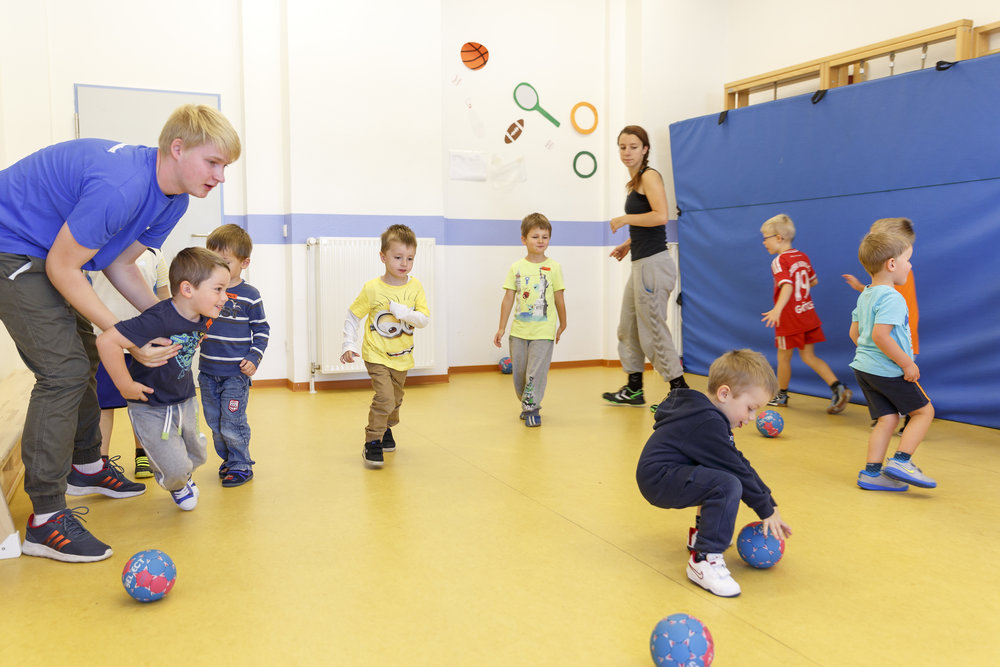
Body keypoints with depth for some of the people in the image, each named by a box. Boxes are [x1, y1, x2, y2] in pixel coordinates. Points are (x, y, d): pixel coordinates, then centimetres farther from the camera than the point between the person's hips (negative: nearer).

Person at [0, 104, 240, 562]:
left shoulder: (173, 199, -3)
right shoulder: (121, 185, -34)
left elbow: (119, 263, 5)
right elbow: (62, 268, -26)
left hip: (45, 251, 10)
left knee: (82, 359, 18)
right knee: (63, 370, -15)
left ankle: (85, 467, 39)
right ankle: (46, 519, -7)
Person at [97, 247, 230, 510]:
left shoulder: (203, 317, -8)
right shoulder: (159, 319, -34)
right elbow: (106, 341, -37)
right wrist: (125, 385, -29)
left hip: (185, 401, 7)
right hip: (151, 407, -7)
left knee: (196, 456, 18)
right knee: (176, 467, -6)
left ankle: (183, 476, 53)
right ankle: (176, 485, 31)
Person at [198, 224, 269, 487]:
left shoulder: (249, 295, -6)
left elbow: (261, 329, 1)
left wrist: (254, 359, -8)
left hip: (236, 373, -5)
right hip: (208, 372, 5)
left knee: (232, 424, -4)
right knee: (215, 423, 14)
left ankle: (241, 466, 13)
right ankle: (228, 460, 31)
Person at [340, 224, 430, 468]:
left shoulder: (414, 287, -6)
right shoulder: (372, 288, -13)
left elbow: (424, 319, -11)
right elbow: (352, 316, -3)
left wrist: (401, 311, -27)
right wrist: (349, 345, -10)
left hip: (402, 356, 4)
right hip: (376, 355, -4)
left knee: (395, 399, 19)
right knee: (384, 397, -18)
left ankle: (385, 429, 47)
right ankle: (372, 443, -4)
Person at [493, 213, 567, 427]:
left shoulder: (553, 267, -1)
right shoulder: (516, 268, 3)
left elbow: (559, 299, 6)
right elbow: (508, 299, 5)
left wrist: (562, 325, 13)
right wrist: (501, 328, 4)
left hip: (543, 331, -3)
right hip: (519, 330, 3)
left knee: (536, 371, -6)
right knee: (519, 371, 10)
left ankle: (531, 408, 6)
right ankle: (526, 403, 28)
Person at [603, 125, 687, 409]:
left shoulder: (649, 176, -9)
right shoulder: (635, 180, 18)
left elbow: (660, 216, -23)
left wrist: (625, 219, -14)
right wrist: (629, 244, 17)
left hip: (654, 264, -10)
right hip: (641, 264, 10)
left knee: (653, 329, -6)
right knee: (627, 328, 15)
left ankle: (679, 389, 3)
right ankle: (634, 390, 25)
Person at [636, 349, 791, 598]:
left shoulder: (712, 418, 12)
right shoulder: (706, 423, -21)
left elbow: (739, 464, 14)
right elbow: (736, 469, -18)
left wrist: (770, 503, 12)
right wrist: (766, 510, -8)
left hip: (667, 475, 11)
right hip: (658, 479, -11)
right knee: (728, 485, -27)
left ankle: (702, 534, 30)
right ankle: (704, 560, -20)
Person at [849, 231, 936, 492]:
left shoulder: (865, 296, 11)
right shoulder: (891, 298, -18)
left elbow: (854, 332, 17)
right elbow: (880, 335, -27)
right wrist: (907, 363, -21)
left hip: (864, 367, 9)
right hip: (888, 371, -9)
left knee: (887, 418, 10)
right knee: (924, 410, 6)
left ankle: (871, 473, 8)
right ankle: (901, 461, -1)